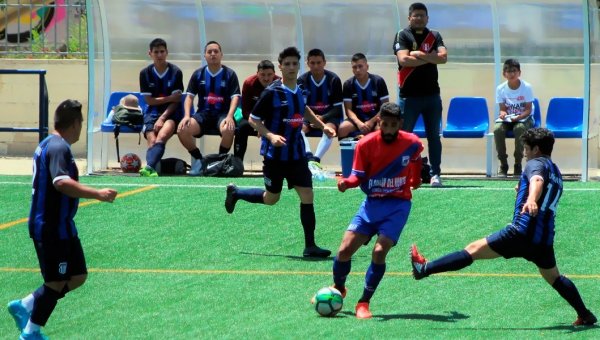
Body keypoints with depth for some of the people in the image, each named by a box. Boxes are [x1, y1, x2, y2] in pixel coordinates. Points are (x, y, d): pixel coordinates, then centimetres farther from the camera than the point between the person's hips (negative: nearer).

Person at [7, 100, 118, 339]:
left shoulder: (48, 144, 14)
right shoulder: (59, 148, -19)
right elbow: (62, 182, -34)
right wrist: (97, 194, -37)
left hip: (60, 226, 10)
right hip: (53, 228, -10)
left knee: (78, 276, 13)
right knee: (56, 283, -1)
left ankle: (25, 306, 18)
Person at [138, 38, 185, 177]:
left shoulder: (175, 72, -1)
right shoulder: (145, 73, 4)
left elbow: (176, 101, -4)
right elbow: (149, 100, 3)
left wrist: (162, 118, -15)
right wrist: (170, 98, -7)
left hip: (171, 112, -3)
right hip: (153, 112, 3)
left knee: (161, 136, -33)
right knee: (152, 141, -25)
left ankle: (149, 167, -53)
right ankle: (151, 169, -45)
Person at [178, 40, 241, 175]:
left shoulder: (230, 74, 3)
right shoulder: (198, 74, 9)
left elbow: (235, 97, -5)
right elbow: (189, 96, 6)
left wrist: (229, 116, -22)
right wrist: (187, 116, -12)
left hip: (222, 113, -2)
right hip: (203, 113, 2)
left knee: (228, 130, -38)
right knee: (182, 130, -27)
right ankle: (197, 159, -1)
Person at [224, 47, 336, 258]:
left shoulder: (299, 90, 4)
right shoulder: (272, 92, -16)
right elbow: (253, 119, -11)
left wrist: (322, 126, 19)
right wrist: (270, 135, -25)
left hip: (296, 153, 5)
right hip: (275, 154, -5)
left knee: (307, 195, -4)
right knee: (271, 198, 8)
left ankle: (310, 246, 1)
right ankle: (235, 193, 36)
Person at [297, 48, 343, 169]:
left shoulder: (334, 80, -6)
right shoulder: (302, 80, -2)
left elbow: (337, 108, -5)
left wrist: (323, 118, -22)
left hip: (329, 117, -2)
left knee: (330, 128, -36)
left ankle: (315, 159, -50)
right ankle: (309, 156, -49)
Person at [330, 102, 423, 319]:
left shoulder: (412, 143, -6)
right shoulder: (366, 144, -9)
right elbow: (359, 176, -5)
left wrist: (416, 181, 25)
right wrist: (347, 182, -25)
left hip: (398, 205, -1)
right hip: (372, 203, 2)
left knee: (379, 252, -20)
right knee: (345, 249, -7)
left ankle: (364, 303, -5)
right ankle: (338, 289, 24)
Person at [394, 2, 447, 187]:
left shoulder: (434, 36, 10)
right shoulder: (402, 36, 1)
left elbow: (443, 57, -6)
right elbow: (404, 59, -15)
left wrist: (419, 55, -13)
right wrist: (430, 57, -8)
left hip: (432, 94, 3)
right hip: (409, 95, -3)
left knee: (434, 136, 5)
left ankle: (435, 174, 7)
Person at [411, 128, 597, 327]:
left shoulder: (536, 163, -3)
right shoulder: (556, 173, 23)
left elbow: (537, 180, -29)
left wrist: (531, 199, -49)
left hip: (522, 232, -8)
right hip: (545, 238, 8)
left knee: (474, 249, -6)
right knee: (554, 277, 24)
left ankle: (425, 268, -8)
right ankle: (585, 315, 23)